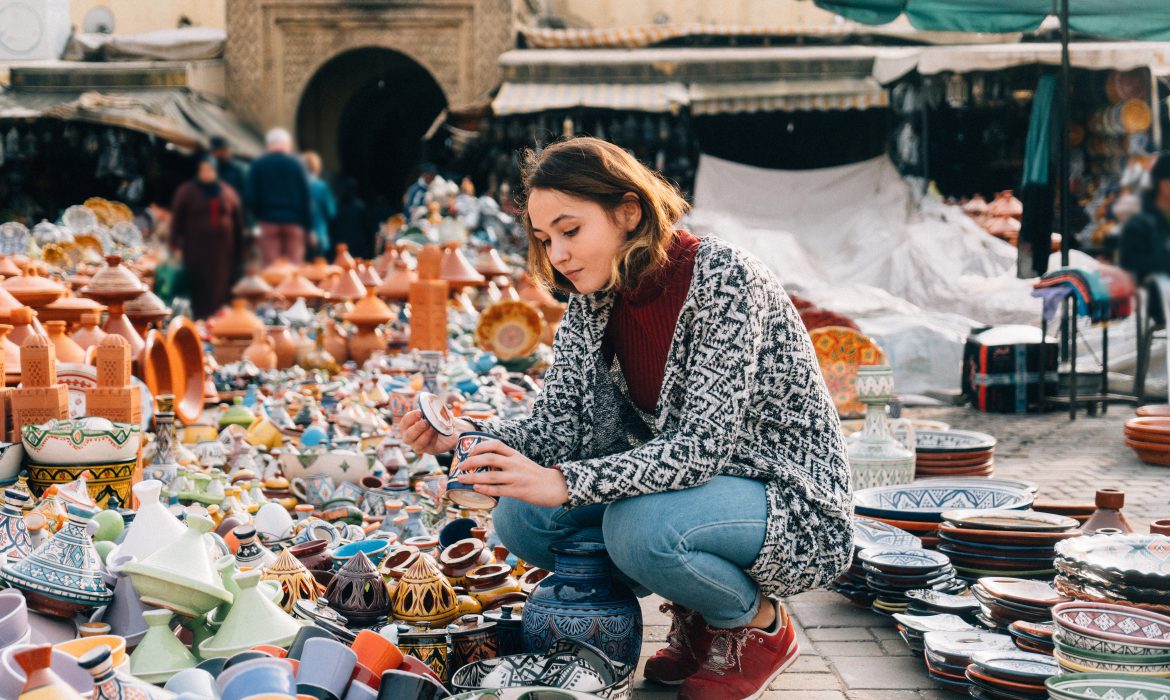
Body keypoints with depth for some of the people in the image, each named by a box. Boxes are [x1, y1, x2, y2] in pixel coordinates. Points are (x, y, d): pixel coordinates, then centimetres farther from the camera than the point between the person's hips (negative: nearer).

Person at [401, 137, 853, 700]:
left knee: (637, 525, -34)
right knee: (521, 516, -10)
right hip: (685, 487, 7)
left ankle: (759, 626, -3)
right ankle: (696, 614, 8)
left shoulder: (724, 280, -22)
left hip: (794, 504, -7)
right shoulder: (592, 300, 0)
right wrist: (466, 436, -23)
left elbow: (703, 444, -31)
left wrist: (564, 484, -40)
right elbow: (557, 427, -4)